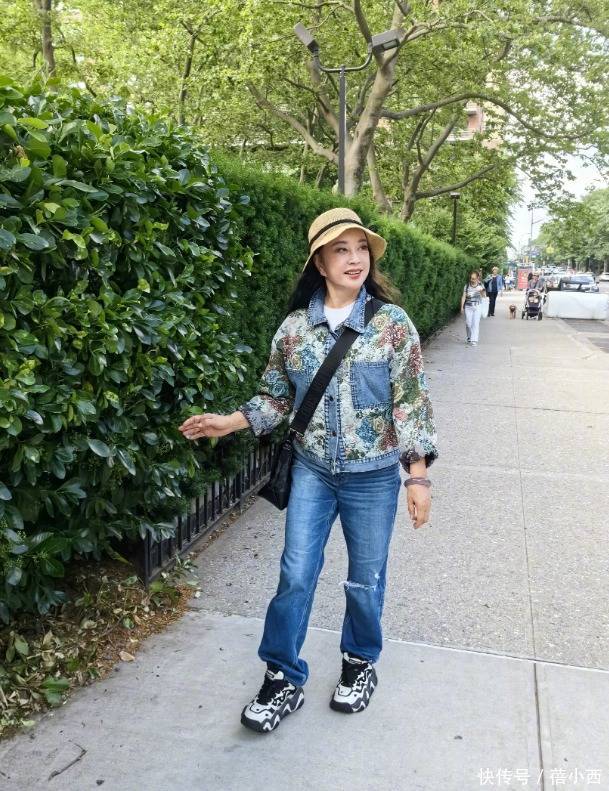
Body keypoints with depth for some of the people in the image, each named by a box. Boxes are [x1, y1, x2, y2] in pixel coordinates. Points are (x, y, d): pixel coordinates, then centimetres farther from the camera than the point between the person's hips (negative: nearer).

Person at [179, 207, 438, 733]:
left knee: (365, 578, 14)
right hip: (312, 472, 2)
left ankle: (361, 662, 39)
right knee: (295, 575, 5)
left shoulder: (393, 324, -9)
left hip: (373, 477, -1)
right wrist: (230, 422, -4)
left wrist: (418, 476, -10)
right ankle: (284, 679, 24)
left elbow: (411, 403, -8)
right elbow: (278, 397, 7)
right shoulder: (295, 327, -3)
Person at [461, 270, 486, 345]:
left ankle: (474, 340, -9)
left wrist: (481, 291, -36)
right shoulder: (467, 286, 1)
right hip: (468, 306, 2)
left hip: (477, 306, -1)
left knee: (476, 323, -9)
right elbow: (463, 296, 3)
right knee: (468, 323, 1)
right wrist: (462, 307, -2)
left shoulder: (480, 285, -1)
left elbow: (483, 295, -13)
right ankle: (469, 337, 24)